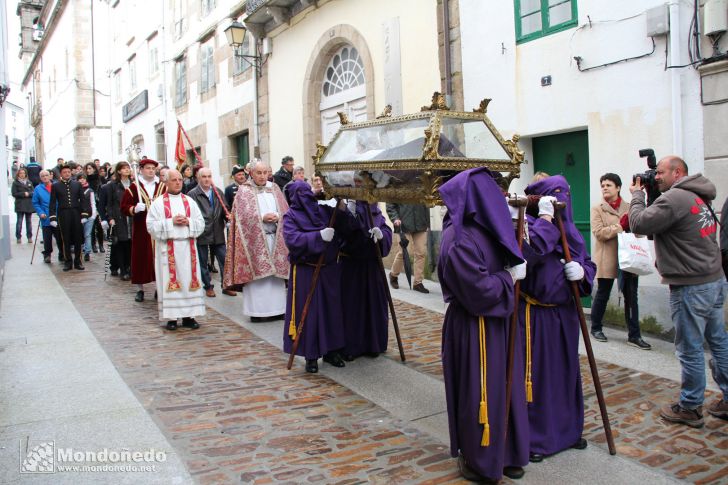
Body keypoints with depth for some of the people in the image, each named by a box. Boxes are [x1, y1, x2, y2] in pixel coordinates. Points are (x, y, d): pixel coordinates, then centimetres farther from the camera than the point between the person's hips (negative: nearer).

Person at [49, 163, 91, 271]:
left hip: (76, 214, 1)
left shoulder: (77, 184, 8)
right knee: (66, 240, 3)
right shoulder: (55, 186, 5)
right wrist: (53, 218, -4)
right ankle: (68, 262, 11)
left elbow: (83, 200, 7)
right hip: (63, 215, -1)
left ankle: (77, 261, 13)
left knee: (78, 239, 4)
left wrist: (84, 215, -1)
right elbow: (52, 203, 3)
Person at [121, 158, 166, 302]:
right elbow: (124, 207, 1)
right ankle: (140, 289, 13)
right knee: (141, 257, 2)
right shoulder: (134, 187, 2)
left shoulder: (163, 186, 7)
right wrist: (134, 209, -18)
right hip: (141, 229, -1)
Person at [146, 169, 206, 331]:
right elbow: (152, 226, -6)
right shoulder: (158, 203, 3)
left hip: (188, 248, 3)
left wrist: (188, 222, -10)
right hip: (168, 248, -3)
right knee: (170, 281, -2)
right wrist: (171, 222, -14)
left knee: (188, 280, 3)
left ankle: (188, 316, 9)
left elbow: (200, 223, 8)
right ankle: (171, 317, 4)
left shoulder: (189, 201, 12)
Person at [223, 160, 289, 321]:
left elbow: (286, 211, 9)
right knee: (255, 274, -5)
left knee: (276, 273, 4)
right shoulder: (244, 191, 2)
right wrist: (262, 217, -17)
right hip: (254, 239, -4)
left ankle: (276, 308, 11)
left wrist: (278, 216, -11)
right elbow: (244, 215, -8)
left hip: (275, 238, 4)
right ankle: (256, 311, 0)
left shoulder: (274, 188, 14)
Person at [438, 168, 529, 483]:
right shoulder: (460, 240, -13)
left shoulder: (484, 229, -2)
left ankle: (505, 454, 29)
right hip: (475, 329, -3)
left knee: (505, 388, 13)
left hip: (497, 322, 3)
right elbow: (479, 289, -13)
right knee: (480, 393, 10)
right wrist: (509, 276, -4)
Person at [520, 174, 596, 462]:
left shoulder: (570, 230, 9)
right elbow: (530, 252, -31)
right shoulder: (529, 224, -11)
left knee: (567, 372, 18)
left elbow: (589, 264, 13)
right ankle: (533, 437, 17)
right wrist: (545, 218, -24)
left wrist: (582, 271, -9)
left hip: (565, 314, 7)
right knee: (536, 374, 2)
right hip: (535, 316, -7)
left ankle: (567, 430, 35)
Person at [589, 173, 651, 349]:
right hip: (607, 260, -3)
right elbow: (598, 232, -12)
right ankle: (596, 328, 27)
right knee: (602, 295, 9)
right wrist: (621, 226, -18)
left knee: (631, 296, 3)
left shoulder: (629, 208, 9)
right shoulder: (597, 209, 0)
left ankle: (634, 335, 10)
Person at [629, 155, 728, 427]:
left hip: (692, 287, -10)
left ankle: (690, 408, 13)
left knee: (690, 349, 1)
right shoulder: (698, 196, 14)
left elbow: (639, 224, -19)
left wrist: (637, 195, -3)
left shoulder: (675, 198, -17)